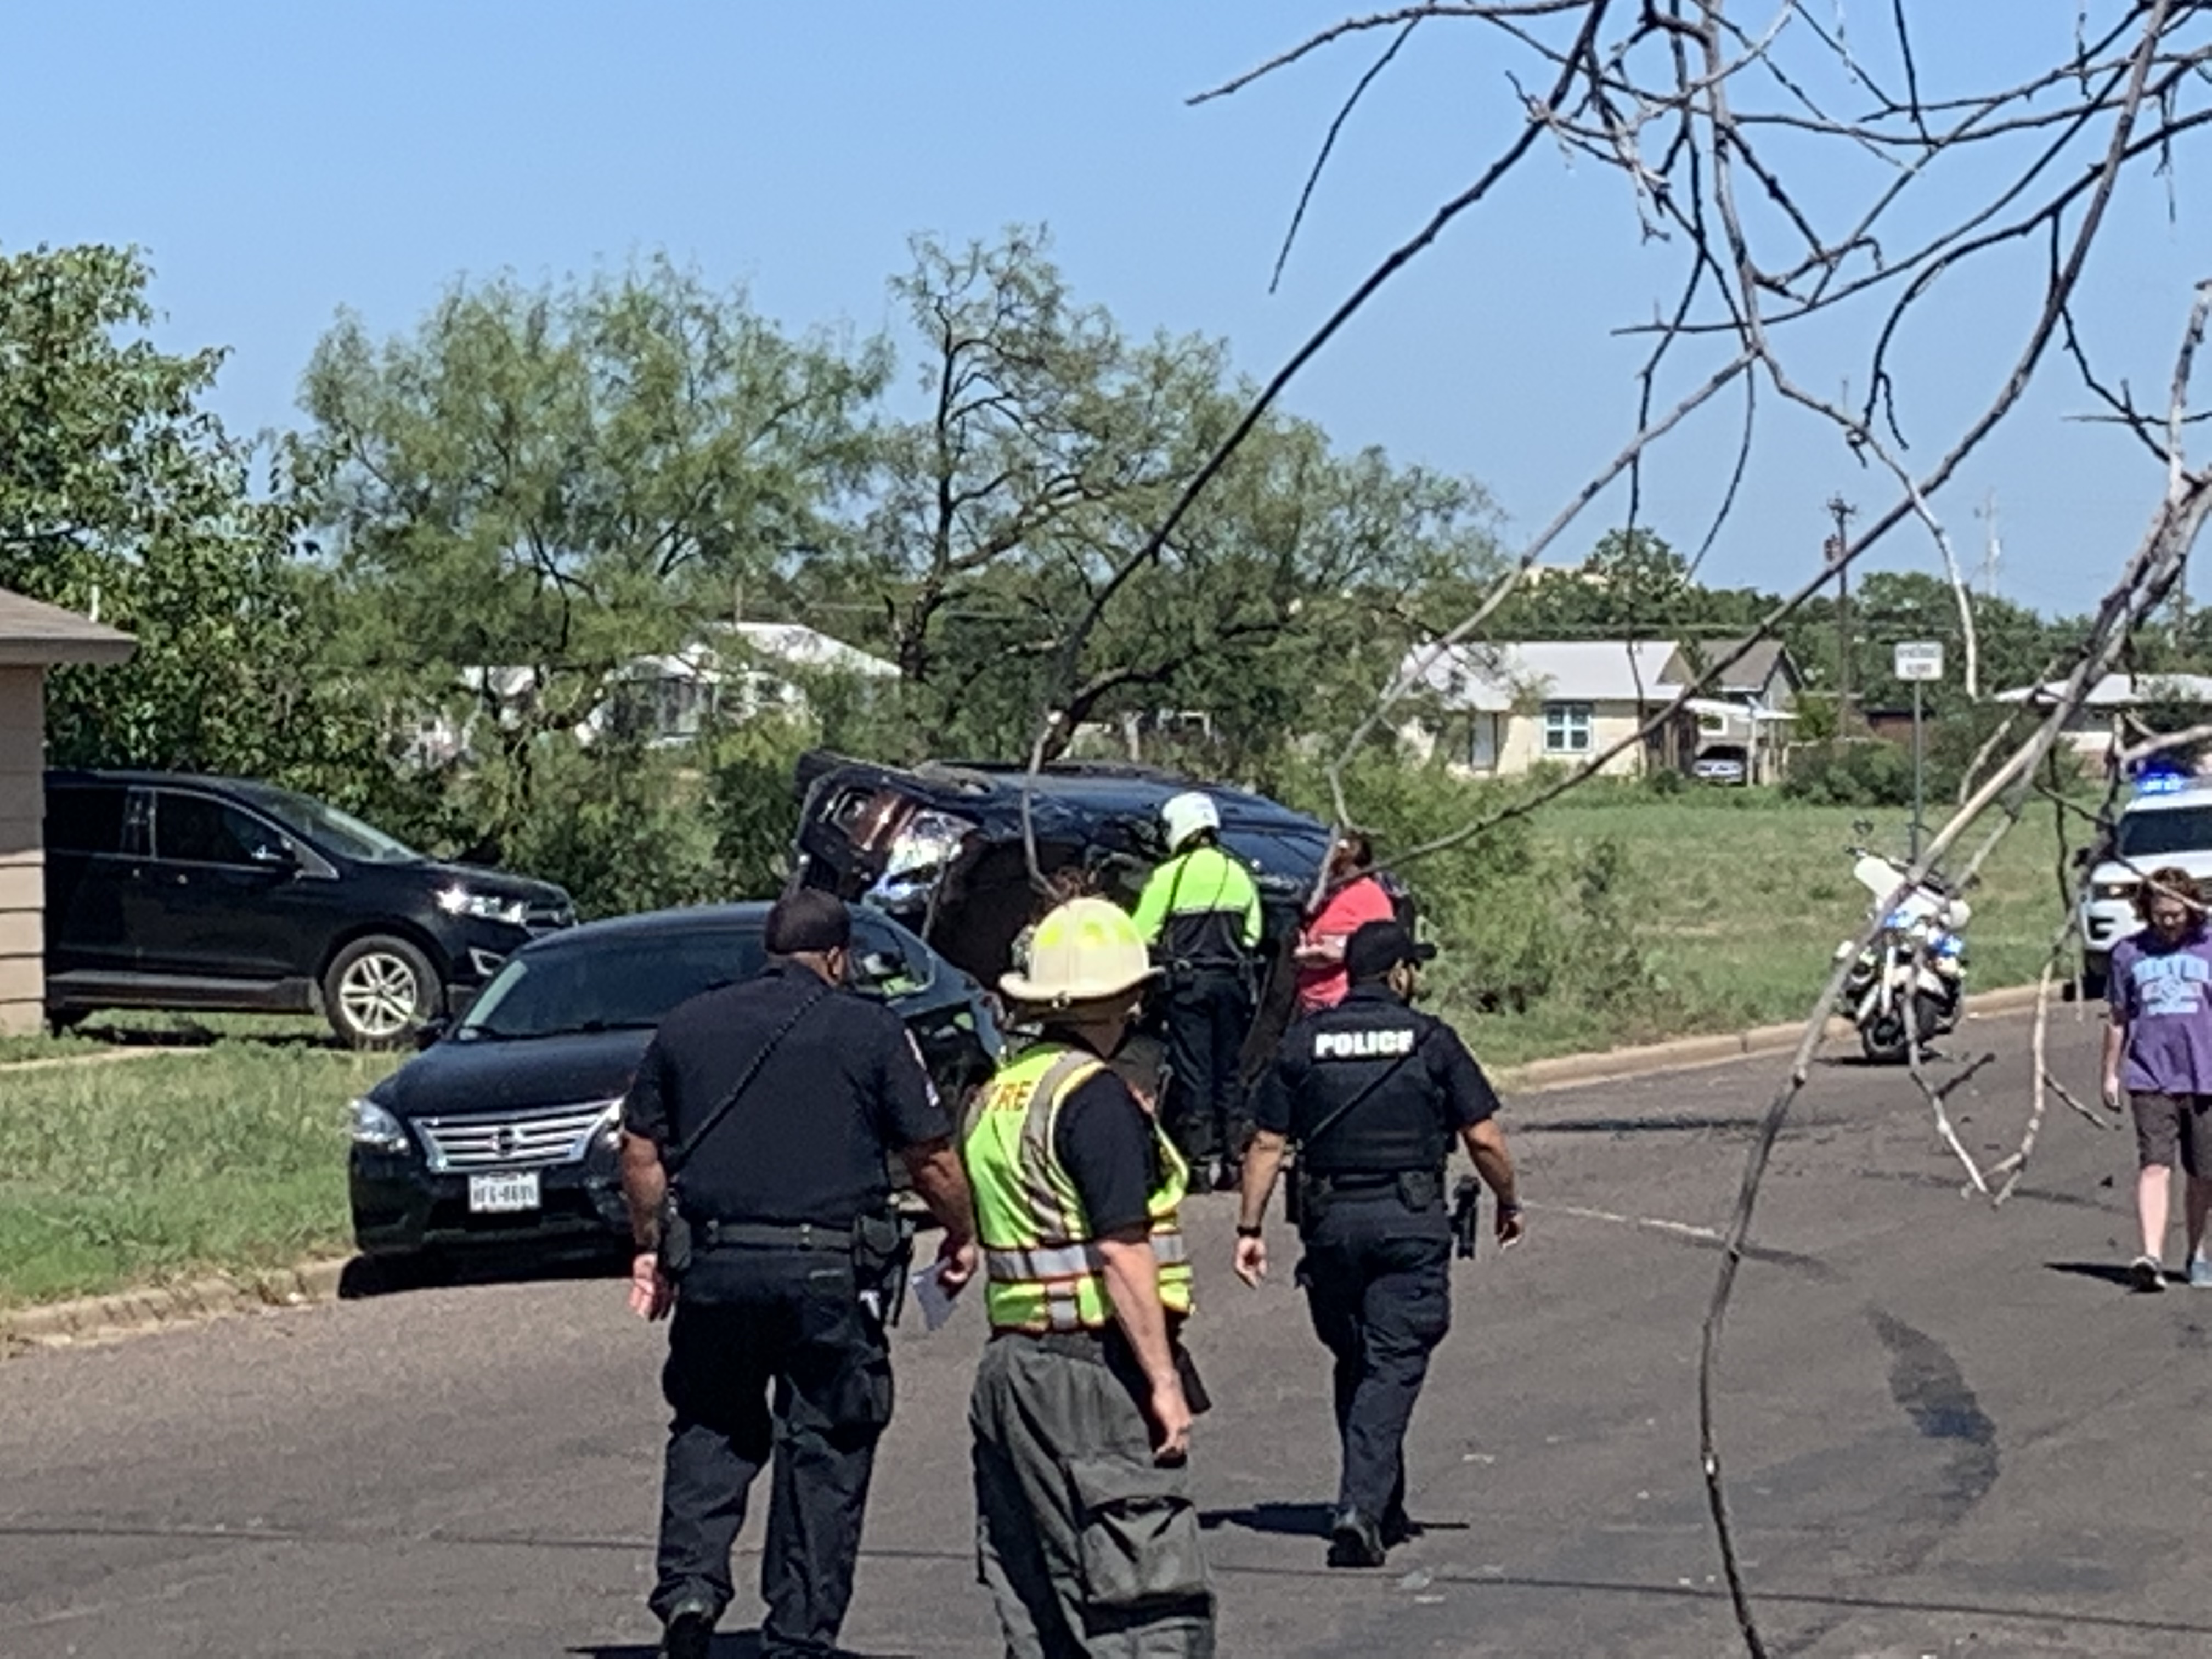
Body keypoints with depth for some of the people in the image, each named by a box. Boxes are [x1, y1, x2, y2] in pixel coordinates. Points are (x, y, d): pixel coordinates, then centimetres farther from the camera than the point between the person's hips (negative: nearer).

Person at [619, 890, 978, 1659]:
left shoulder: (687, 1026, 10)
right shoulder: (869, 1030, 1)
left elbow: (641, 1153, 14)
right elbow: (932, 1157, 2)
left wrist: (653, 1246, 26)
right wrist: (961, 1236, 19)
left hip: (714, 1264, 2)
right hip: (830, 1270, -2)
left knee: (710, 1429, 17)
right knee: (825, 1451, 7)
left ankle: (689, 1581, -2)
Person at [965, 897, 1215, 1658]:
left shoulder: (998, 1093, 14)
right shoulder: (1094, 1096, -12)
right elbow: (1121, 1252, -18)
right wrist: (1165, 1380, -16)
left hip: (1008, 1361, 9)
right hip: (1096, 1372, -9)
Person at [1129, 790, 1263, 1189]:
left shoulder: (1169, 876, -6)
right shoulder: (1238, 875, 8)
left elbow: (1143, 936, -6)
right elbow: (1253, 935, 9)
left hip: (1188, 981, -4)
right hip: (1233, 980, 4)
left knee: (1193, 1068, -1)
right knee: (1230, 1069, 10)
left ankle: (1203, 1156, -5)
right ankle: (1233, 1153, 10)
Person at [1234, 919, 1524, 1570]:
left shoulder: (1304, 1041, 4)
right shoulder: (1430, 1040, -2)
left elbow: (1268, 1144, 2)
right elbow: (1483, 1138, -2)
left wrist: (1250, 1227, 7)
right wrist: (1509, 1204, 13)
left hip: (1331, 1221, 3)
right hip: (1411, 1221, -3)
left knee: (1354, 1362, 17)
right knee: (1394, 1365, -3)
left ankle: (1381, 1508, 24)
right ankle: (1362, 1509, -17)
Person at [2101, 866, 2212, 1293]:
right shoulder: (2129, 954, 7)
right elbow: (2119, 1019, 15)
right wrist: (2111, 1074, 15)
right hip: (2150, 1078, 0)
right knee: (2154, 1166, -14)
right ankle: (2152, 1257, -24)